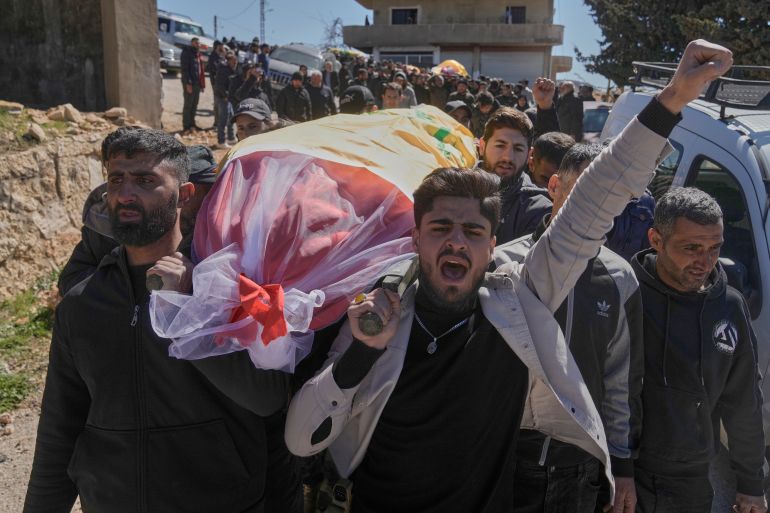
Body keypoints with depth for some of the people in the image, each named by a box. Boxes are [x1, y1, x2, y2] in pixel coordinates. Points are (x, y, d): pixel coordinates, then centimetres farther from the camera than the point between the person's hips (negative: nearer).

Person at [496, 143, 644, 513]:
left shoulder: (621, 279, 0)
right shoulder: (505, 263, -10)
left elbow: (623, 380, 7)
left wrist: (622, 464, 10)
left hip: (581, 466, 3)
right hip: (505, 455, -3)